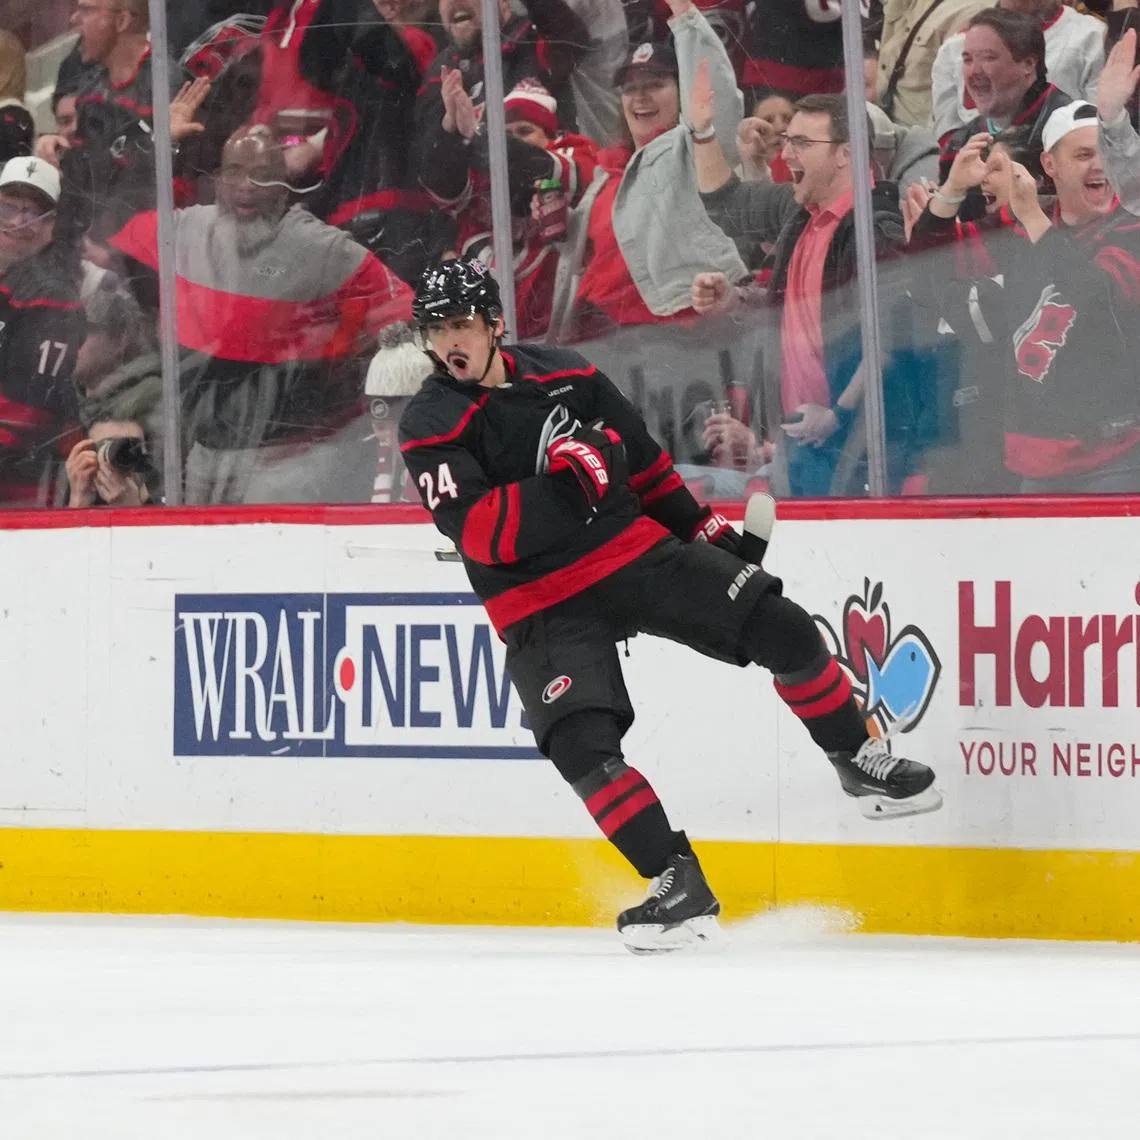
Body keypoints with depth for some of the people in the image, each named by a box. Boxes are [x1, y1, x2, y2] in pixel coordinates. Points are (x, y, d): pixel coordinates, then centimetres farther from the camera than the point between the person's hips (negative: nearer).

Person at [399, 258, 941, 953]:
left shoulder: (568, 375, 3)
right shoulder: (433, 427, -9)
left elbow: (645, 463, 16)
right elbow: (482, 533, -22)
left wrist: (708, 533, 19)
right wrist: (565, 486, -31)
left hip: (636, 552, 3)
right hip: (541, 603, -3)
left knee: (779, 627, -7)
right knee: (582, 742, -23)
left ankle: (861, 762, 14)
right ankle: (679, 886, -15)